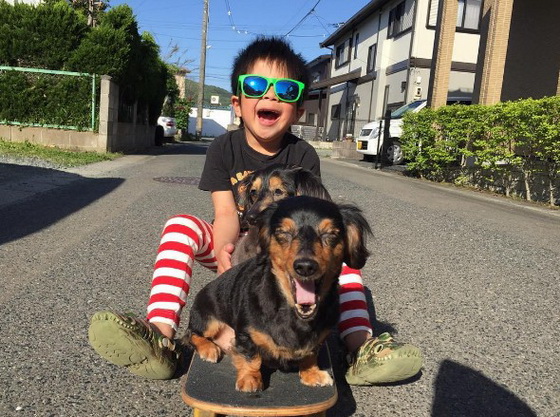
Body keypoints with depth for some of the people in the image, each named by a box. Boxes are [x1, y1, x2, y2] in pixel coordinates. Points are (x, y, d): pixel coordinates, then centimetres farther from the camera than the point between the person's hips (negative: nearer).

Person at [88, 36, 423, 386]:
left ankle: (359, 346, -30)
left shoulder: (303, 156, -9)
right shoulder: (224, 148, -10)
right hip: (235, 248, 0)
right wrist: (224, 251, -41)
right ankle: (160, 339, -38)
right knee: (180, 226, -26)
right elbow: (226, 214, -18)